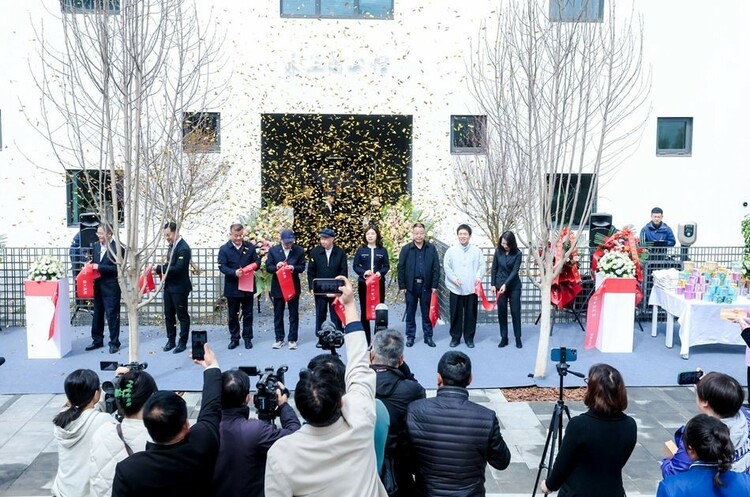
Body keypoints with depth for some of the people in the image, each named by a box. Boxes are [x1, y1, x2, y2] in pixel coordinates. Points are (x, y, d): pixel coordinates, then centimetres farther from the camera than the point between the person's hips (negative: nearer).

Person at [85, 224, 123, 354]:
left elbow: (117, 267, -18)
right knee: (97, 313, 16)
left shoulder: (117, 247, -13)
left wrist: (100, 267, -21)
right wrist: (91, 265, -1)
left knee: (112, 314, 0)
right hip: (98, 285, 7)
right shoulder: (96, 246, 9)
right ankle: (97, 340, 28)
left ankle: (114, 343, 9)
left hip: (111, 287, -7)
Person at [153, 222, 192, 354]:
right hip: (169, 286, 9)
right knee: (168, 315, 14)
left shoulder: (183, 248, -19)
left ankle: (183, 343, 13)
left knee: (182, 316, 4)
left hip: (179, 288, -8)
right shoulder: (172, 245, 9)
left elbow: (178, 268, -25)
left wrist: (160, 268, -21)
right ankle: (171, 340, 25)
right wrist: (160, 269, -2)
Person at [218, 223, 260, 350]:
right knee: (232, 315, 8)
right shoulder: (224, 249, -3)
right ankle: (234, 339, 19)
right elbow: (222, 266, -10)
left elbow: (257, 261, 6)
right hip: (232, 288, -1)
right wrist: (234, 272, -27)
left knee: (248, 314, 8)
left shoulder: (250, 247, 3)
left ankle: (247, 338, 19)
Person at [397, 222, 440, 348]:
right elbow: (401, 268, 1)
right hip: (411, 285, 0)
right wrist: (402, 285, -3)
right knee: (410, 312, 9)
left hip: (426, 285, 0)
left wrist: (434, 285, -3)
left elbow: (436, 267, 2)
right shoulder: (406, 249, 0)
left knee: (427, 312, 8)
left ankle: (428, 336, 18)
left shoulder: (431, 248, 2)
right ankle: (410, 336, 19)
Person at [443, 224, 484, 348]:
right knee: (456, 314, 6)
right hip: (455, 288, 0)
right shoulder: (451, 251, 0)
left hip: (471, 288, 1)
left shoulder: (476, 251, 2)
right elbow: (446, 267, 0)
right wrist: (454, 278, -13)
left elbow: (481, 265, 3)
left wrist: (479, 277, -15)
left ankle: (469, 337, 19)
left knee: (471, 313, 7)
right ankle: (455, 337, 19)